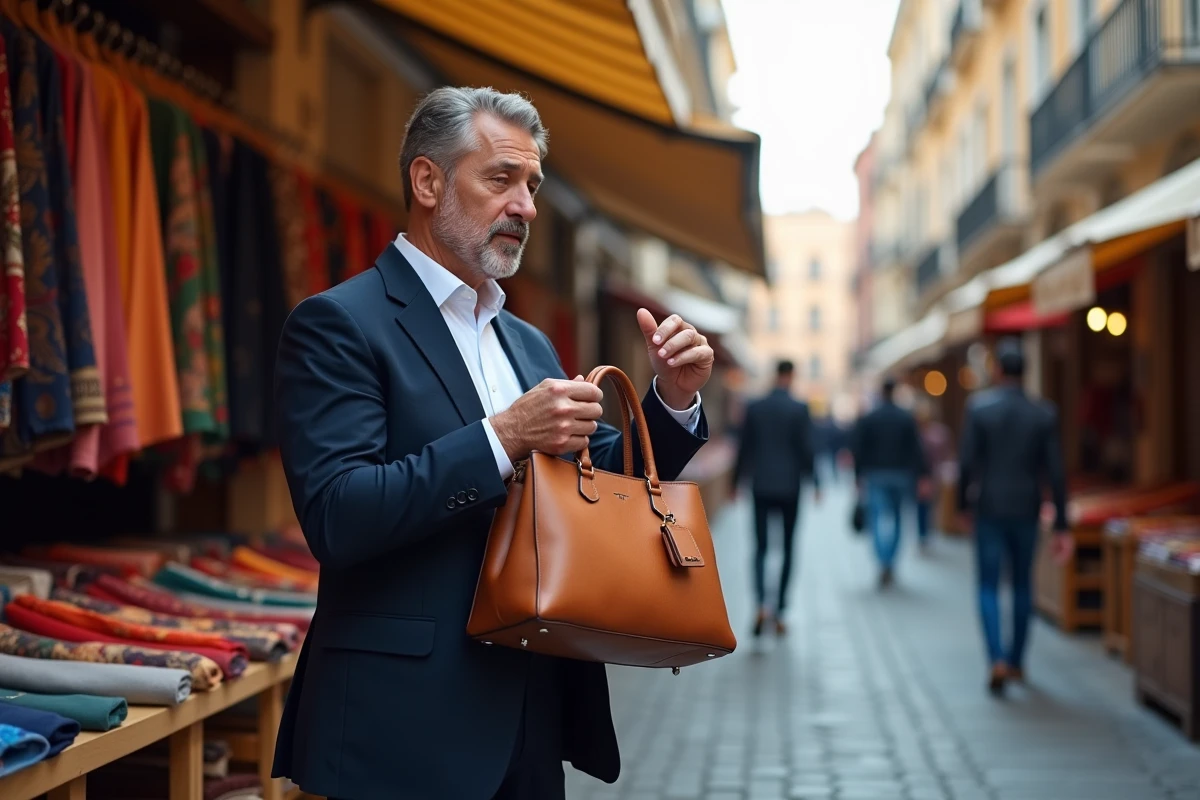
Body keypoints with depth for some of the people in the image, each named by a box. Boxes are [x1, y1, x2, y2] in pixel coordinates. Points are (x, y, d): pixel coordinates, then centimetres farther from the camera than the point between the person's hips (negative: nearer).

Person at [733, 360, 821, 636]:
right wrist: (815, 483, 2)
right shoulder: (799, 409, -6)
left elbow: (745, 447, 4)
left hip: (761, 487, 2)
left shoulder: (754, 407, 1)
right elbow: (808, 449, -7)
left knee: (761, 547, 7)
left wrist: (737, 481, 12)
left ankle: (761, 603, -16)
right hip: (789, 487, -2)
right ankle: (779, 611, 9)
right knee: (787, 549, 9)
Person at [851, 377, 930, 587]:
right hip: (901, 475, 2)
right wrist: (923, 477, -3)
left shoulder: (867, 419, -2)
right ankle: (890, 564, 22)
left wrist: (859, 476, 3)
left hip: (875, 475, -2)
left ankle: (884, 564, -26)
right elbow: (916, 450, -3)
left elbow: (859, 450, -3)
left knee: (879, 518, -6)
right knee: (897, 518, 16)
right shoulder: (907, 419, 0)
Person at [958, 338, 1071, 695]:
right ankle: (1016, 660, 23)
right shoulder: (1044, 414, -3)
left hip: (989, 510, -2)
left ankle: (998, 660, -14)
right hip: (1026, 511, 2)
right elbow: (1055, 472, -4)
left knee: (989, 586, 3)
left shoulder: (978, 407, -8)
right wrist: (1062, 525, -1)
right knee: (1022, 585, 16)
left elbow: (967, 462, -10)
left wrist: (963, 505, 4)